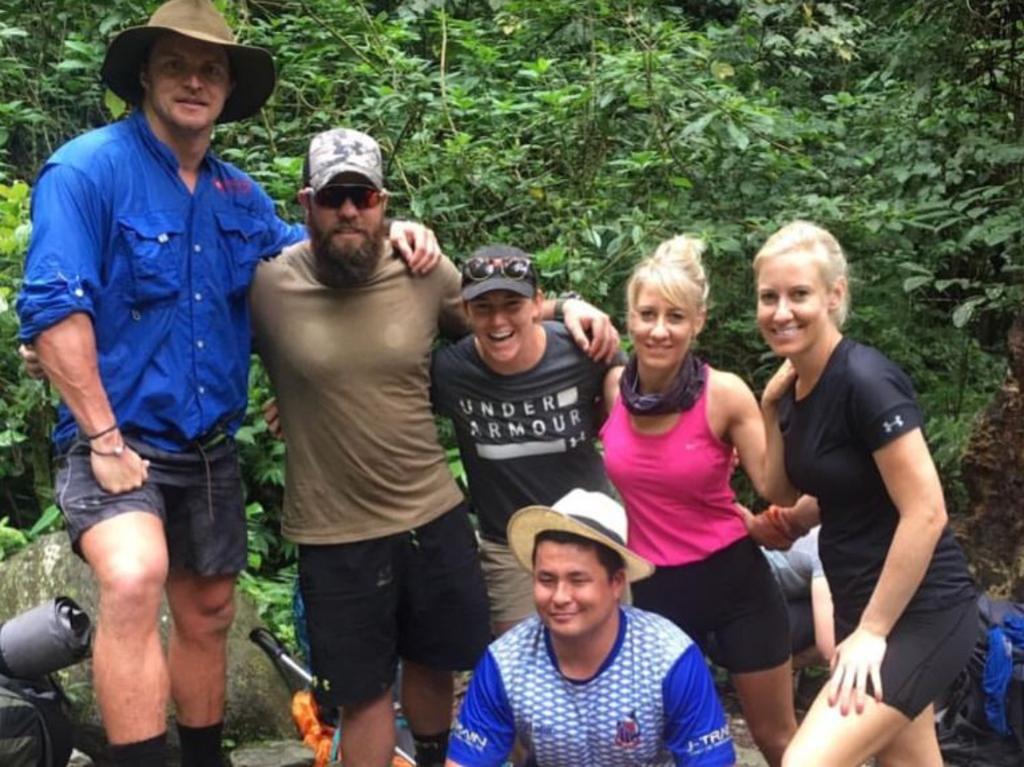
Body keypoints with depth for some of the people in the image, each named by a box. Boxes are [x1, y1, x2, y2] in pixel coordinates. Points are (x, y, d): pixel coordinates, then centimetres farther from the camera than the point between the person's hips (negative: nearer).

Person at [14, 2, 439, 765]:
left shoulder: (239, 194, 7)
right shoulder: (89, 168, -13)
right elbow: (53, 309, -20)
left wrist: (386, 233, 4)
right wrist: (104, 439, -24)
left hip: (208, 448, 7)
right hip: (118, 439, -7)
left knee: (208, 615, 18)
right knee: (135, 580, -33)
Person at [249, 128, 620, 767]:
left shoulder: (427, 275, -5)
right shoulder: (268, 285, -12)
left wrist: (568, 308, 0)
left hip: (434, 516, 3)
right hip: (336, 535, -2)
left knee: (433, 663, 22)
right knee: (365, 695, 11)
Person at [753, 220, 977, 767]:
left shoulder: (864, 379, -20)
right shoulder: (796, 387, 5)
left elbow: (926, 512, -23)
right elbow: (780, 492, 15)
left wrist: (871, 632, -17)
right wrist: (771, 409, 1)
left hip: (919, 615, -9)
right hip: (864, 610, 9)